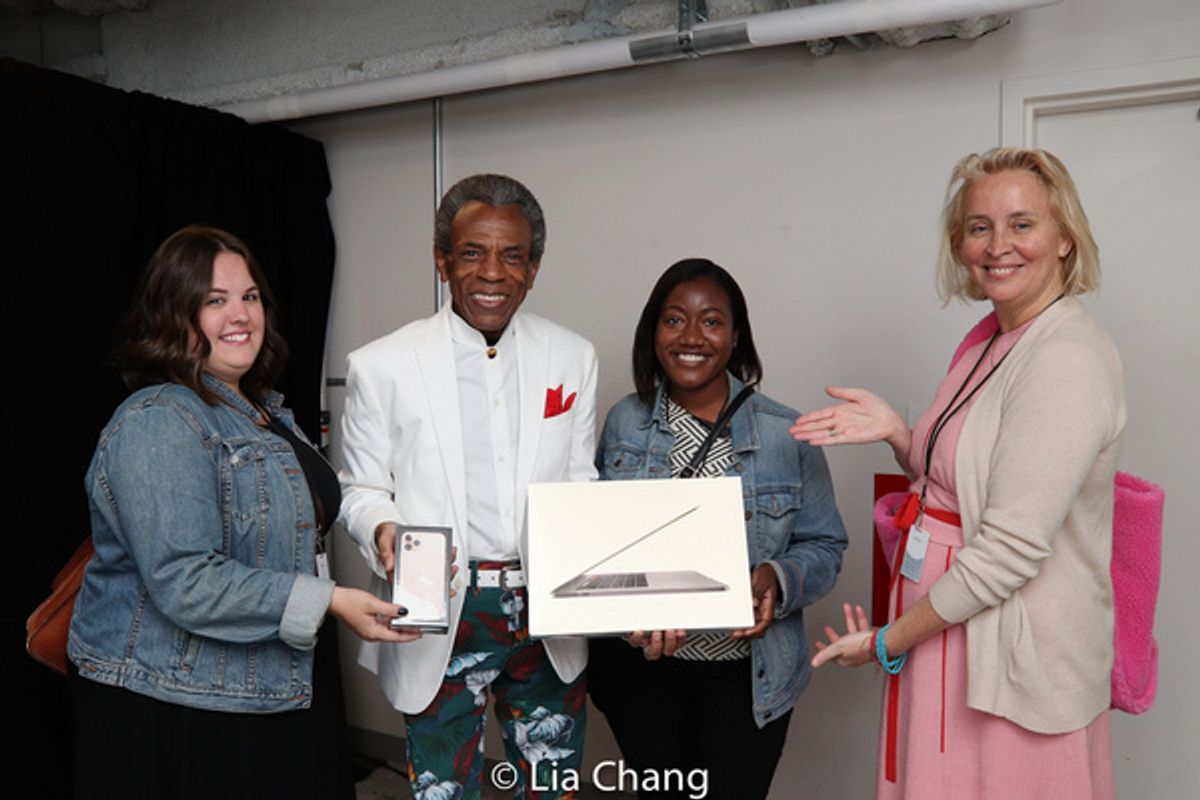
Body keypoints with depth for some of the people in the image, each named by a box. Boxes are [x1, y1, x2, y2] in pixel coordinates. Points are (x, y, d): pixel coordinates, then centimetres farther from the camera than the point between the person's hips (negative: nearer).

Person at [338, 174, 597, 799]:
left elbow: (581, 483, 10)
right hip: (442, 617, -2)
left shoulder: (574, 358, 4)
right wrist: (382, 530, -19)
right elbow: (361, 489, 3)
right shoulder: (382, 366, -5)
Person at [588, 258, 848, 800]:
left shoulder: (787, 435, -7)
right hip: (640, 668, 2)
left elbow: (823, 546, -1)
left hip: (746, 677, -1)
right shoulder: (624, 423, -2)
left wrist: (779, 580, -22)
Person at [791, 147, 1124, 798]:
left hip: (1012, 663, -8)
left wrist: (888, 641, -15)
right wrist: (896, 433, -2)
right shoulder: (990, 341, 8)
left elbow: (1011, 548, -23)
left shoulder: (1068, 360, -20)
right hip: (948, 636, 8)